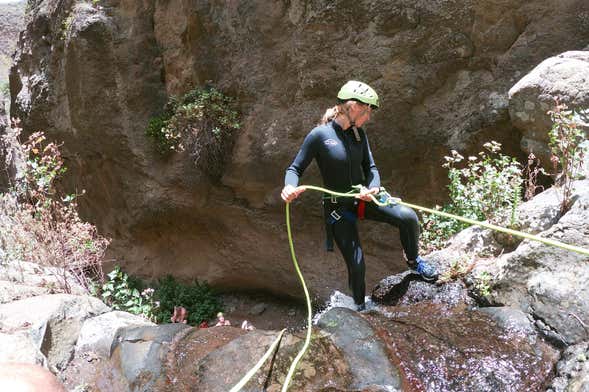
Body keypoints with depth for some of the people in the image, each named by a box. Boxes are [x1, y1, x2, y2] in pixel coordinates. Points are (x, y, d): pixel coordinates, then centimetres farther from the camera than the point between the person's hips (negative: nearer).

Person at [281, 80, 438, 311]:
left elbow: (370, 167, 3)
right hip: (338, 207, -4)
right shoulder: (319, 135, -17)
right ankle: (359, 306, 24)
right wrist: (290, 187, -36)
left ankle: (413, 260, 14)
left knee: (408, 217, -16)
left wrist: (373, 188, -19)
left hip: (363, 199, 4)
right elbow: (295, 169, -13)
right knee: (356, 262, -5)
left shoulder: (358, 134, 1)